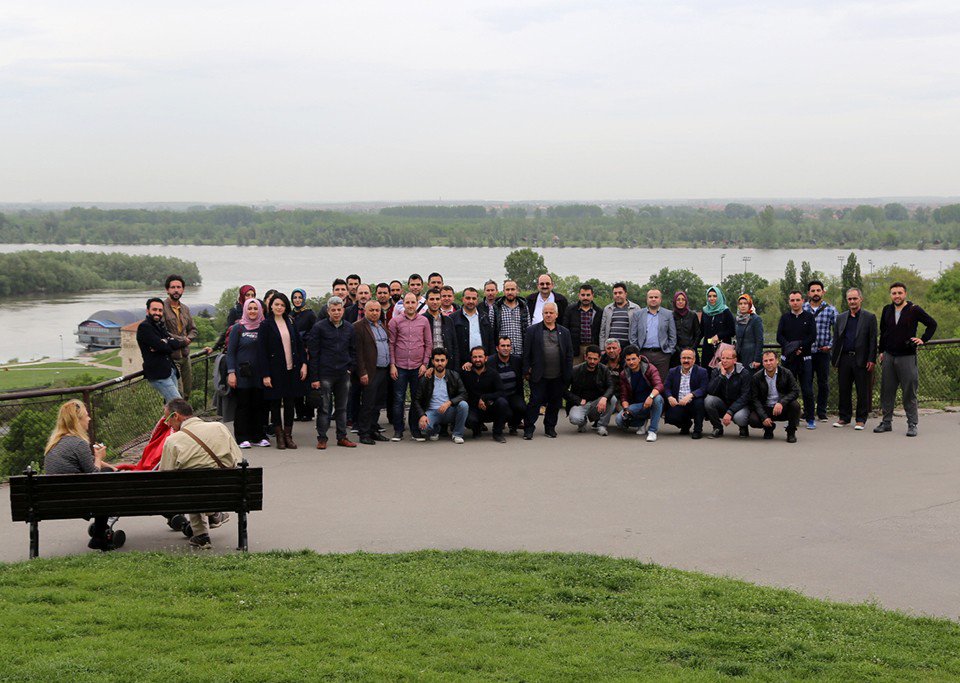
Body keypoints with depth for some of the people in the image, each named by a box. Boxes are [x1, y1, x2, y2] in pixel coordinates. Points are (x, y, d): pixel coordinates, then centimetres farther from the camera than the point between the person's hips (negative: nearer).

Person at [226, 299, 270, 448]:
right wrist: (231, 372, -9)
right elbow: (230, 352, 0)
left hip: (259, 374, 3)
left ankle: (259, 436, 13)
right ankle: (242, 438, 4)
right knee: (243, 405, 0)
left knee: (259, 405, 4)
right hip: (243, 374, -3)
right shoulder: (238, 328, 1)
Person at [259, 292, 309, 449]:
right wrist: (265, 375, -12)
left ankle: (288, 435, 13)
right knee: (275, 404, 3)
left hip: (292, 370, 4)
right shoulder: (266, 325, -4)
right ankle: (279, 437, 10)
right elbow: (263, 351, -7)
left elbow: (299, 344, 12)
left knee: (290, 403, 6)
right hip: (275, 370, -4)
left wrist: (303, 363, 1)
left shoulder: (290, 323, 9)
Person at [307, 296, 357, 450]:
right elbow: (313, 353, -6)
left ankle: (342, 437, 17)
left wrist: (350, 368, 3)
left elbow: (353, 351, 18)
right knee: (324, 408, -1)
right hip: (325, 375, -4)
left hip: (343, 375, 4)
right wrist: (314, 377, -10)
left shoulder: (349, 329, 9)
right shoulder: (319, 328, -5)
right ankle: (322, 438, 6)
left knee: (342, 408, 10)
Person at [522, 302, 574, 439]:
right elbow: (526, 352, 1)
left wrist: (568, 374, 3)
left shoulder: (564, 332, 9)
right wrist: (527, 371, -4)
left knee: (555, 403, 9)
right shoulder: (532, 330, 2)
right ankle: (528, 428, 6)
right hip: (539, 376, -3)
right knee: (535, 401, -3)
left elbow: (569, 354, 9)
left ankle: (550, 427, 23)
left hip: (558, 377, 3)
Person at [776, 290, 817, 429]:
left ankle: (810, 419, 3)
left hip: (804, 358, -2)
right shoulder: (785, 317, 10)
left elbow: (812, 337, -2)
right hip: (788, 358, 2)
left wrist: (799, 345, -16)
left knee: (807, 390, -3)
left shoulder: (809, 317, 6)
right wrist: (790, 347, -15)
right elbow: (779, 336, 2)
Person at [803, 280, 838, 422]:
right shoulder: (802, 309, 5)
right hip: (806, 352, 1)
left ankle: (822, 413, 13)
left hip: (823, 352, 0)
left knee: (823, 384, 4)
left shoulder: (830, 310, 3)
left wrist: (830, 345, -4)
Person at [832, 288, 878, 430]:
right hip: (844, 359, 3)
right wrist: (835, 359, 8)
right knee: (843, 390, 7)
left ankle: (861, 419, 9)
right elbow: (836, 339, 15)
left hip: (861, 360, -3)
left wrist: (871, 360, -9)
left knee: (862, 391, 1)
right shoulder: (841, 318, 13)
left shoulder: (869, 317, 2)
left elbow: (873, 340, -2)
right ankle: (844, 417, 18)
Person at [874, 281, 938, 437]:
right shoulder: (887, 310, 9)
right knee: (887, 391, 6)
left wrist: (923, 340, -6)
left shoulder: (914, 310, -5)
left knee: (909, 392, -3)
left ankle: (912, 424, 2)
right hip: (889, 357, 4)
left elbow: (932, 324, 3)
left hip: (907, 357, -4)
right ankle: (886, 422, 14)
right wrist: (881, 351, 17)